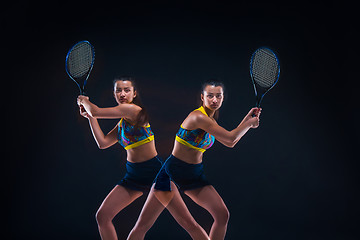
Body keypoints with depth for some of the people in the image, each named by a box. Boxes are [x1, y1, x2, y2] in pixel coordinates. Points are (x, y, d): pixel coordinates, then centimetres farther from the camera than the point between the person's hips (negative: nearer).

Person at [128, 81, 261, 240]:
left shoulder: (210, 121, 7)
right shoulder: (198, 117, -20)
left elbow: (230, 143, 20)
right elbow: (230, 138, -22)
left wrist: (247, 118, 17)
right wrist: (250, 123, -5)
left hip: (195, 175, 8)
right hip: (173, 172, -8)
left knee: (223, 215, -1)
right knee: (142, 226, -8)